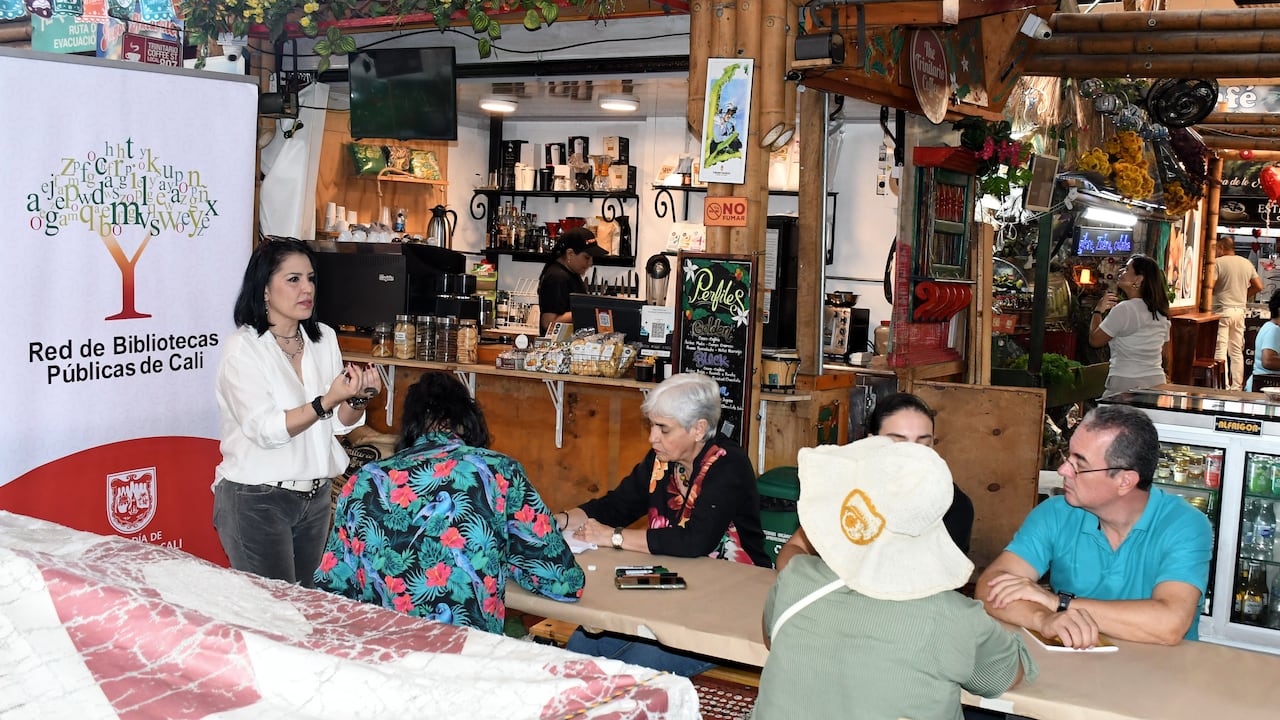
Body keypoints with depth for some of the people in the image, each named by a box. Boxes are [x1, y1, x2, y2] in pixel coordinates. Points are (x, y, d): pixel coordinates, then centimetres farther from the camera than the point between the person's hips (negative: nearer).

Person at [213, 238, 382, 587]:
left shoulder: (324, 338, 6)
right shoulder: (244, 346, -12)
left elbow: (340, 424, 7)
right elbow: (265, 430, -21)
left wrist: (358, 399, -15)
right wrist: (327, 400, -31)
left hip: (315, 494, 6)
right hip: (257, 501, -6)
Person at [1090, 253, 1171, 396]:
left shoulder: (1124, 309, -13)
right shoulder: (1161, 312, 11)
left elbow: (1095, 340, -6)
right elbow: (1162, 353, 19)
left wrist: (1098, 311, 5)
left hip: (1126, 385, -8)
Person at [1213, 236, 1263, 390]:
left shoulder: (1218, 262, -9)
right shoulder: (1247, 264, 10)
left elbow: (1209, 286, -16)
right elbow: (1259, 286, 11)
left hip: (1222, 309, -6)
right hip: (1240, 310, 6)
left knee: (1220, 350, -3)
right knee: (1237, 351, 11)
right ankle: (1236, 387, 12)